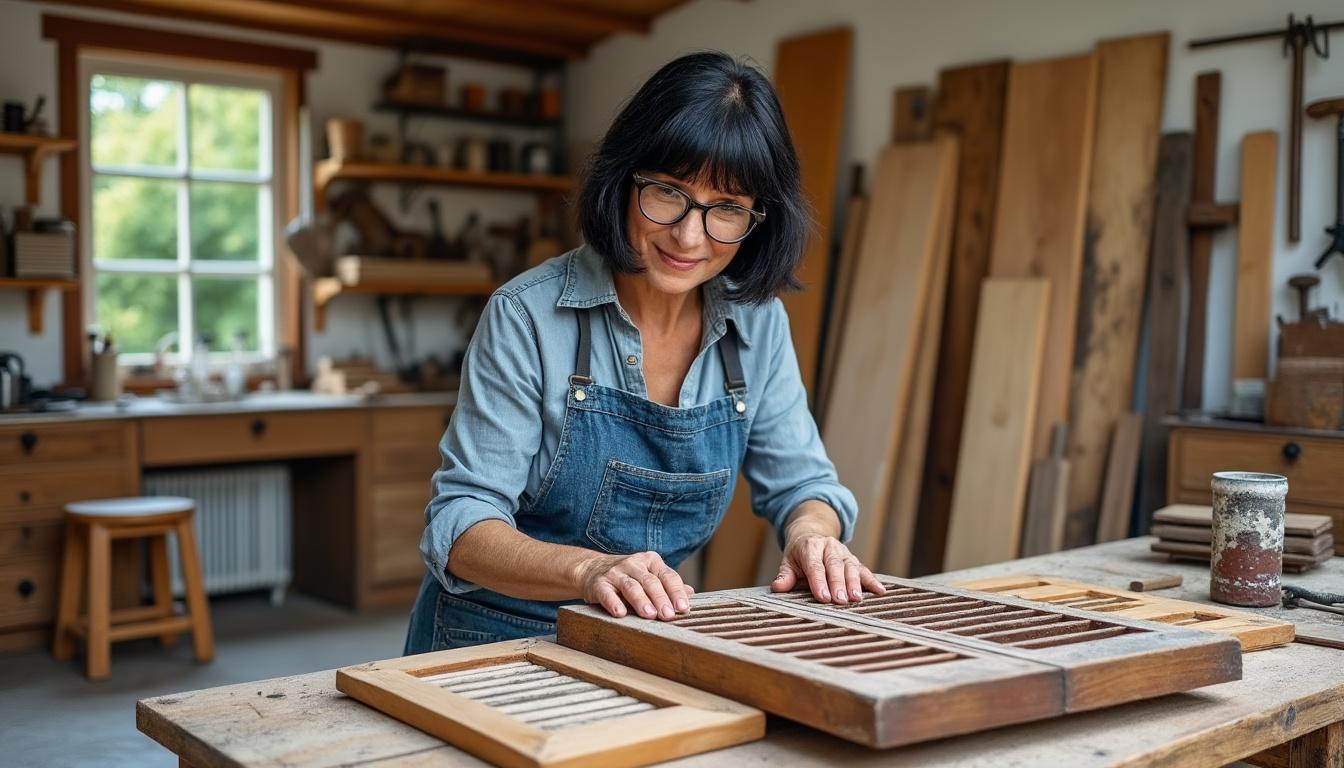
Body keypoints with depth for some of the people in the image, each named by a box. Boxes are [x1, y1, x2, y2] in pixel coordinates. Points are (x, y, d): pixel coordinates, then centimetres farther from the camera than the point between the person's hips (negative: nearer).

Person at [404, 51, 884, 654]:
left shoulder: (759, 323, -2)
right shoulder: (527, 316, -15)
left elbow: (800, 481, 7)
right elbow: (461, 525, -16)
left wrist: (810, 531, -16)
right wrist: (588, 569, -34)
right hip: (499, 644, -2)